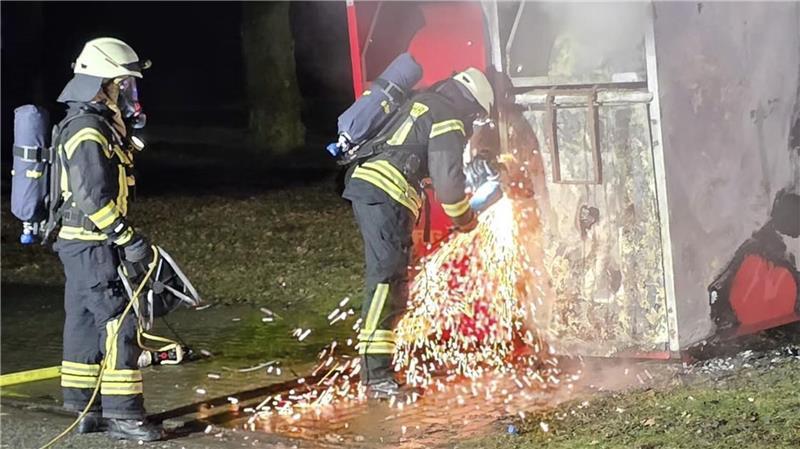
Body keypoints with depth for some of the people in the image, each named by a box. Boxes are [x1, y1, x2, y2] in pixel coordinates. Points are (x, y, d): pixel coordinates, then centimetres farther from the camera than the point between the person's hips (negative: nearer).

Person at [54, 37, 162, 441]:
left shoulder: (101, 127, 16)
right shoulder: (88, 131, -17)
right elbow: (93, 197, -23)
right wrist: (128, 240, -22)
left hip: (84, 245, 10)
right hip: (92, 246, -10)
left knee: (85, 323, 12)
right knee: (119, 323, -9)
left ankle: (86, 410, 18)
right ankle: (122, 414, -7)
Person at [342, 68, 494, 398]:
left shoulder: (423, 102, 23)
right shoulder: (449, 120, -5)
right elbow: (447, 177, -11)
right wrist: (464, 217, 6)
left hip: (364, 181, 10)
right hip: (386, 193, -10)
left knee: (391, 276, 17)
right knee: (387, 277, -15)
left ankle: (377, 368, 23)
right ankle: (376, 376, -22)